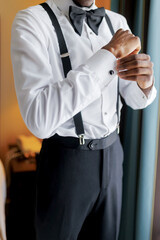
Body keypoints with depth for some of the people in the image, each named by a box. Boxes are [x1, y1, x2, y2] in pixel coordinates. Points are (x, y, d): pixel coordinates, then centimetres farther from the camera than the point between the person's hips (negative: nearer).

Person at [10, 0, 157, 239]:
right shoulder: (31, 21, -16)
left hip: (112, 152, 5)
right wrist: (109, 53, -28)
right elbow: (39, 120, -30)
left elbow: (136, 100, 7)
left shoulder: (117, 22, 3)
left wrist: (146, 81, -17)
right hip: (66, 159, -5)